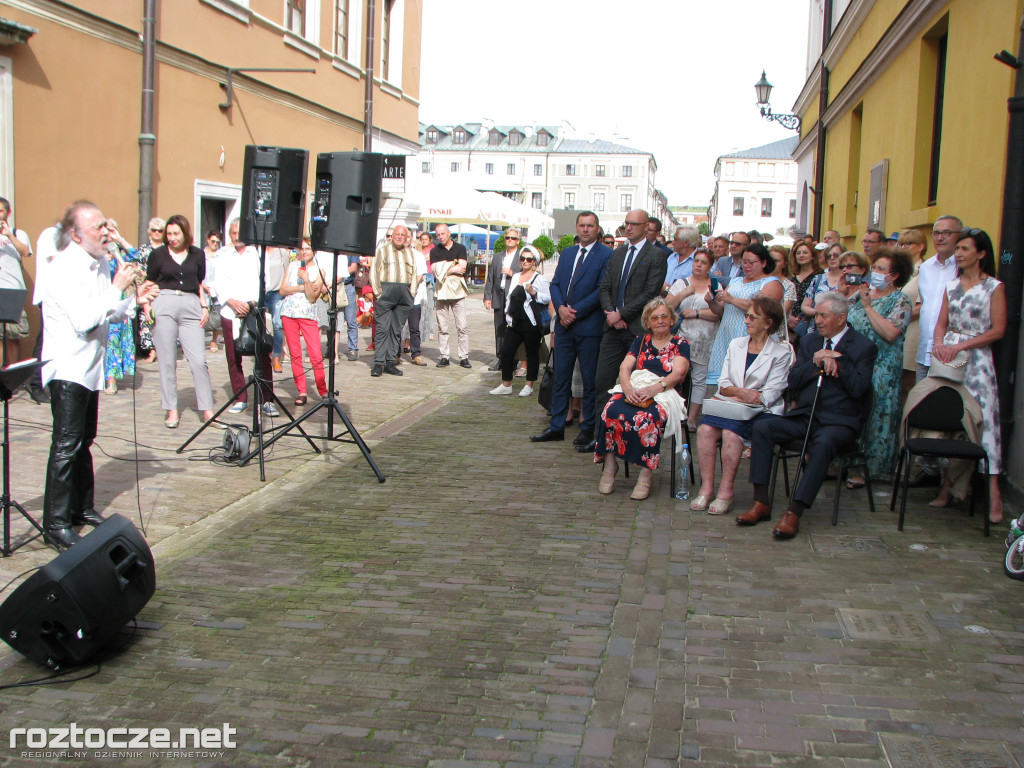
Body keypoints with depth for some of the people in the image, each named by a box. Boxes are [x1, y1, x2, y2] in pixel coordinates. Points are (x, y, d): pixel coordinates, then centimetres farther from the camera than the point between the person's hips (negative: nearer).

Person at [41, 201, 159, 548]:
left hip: (89, 367, 9)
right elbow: (84, 321, -25)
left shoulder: (100, 262, 9)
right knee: (66, 444, -8)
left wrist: (134, 300, 1)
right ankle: (56, 523, -3)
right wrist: (116, 288, -21)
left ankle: (82, 508, 28)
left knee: (83, 441, 16)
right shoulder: (65, 269, -18)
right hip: (67, 367, -9)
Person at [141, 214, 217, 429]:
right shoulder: (158, 254, 8)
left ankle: (207, 411, -2)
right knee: (167, 361, 1)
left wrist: (204, 306, 7)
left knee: (199, 361, -6)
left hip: (191, 307, 1)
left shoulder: (197, 255, 13)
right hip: (164, 305, -1)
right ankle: (172, 411, 9)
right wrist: (146, 305, -3)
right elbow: (149, 283, 11)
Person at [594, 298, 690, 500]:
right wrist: (628, 388, -14)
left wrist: (653, 389, -22)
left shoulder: (680, 345, 14)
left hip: (663, 394, -3)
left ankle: (645, 475, -32)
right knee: (612, 411, -31)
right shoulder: (640, 341, 24)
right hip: (634, 390, 3)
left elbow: (677, 373, -4)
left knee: (648, 418, -38)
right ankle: (609, 467, -24)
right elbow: (625, 367, 9)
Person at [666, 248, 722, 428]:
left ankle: (692, 418, 5)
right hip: (681, 338, 1)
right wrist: (684, 293, -8)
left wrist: (696, 313, -13)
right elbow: (667, 306, 2)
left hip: (704, 342, -1)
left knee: (699, 379, -1)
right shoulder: (681, 283, 11)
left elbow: (719, 313, -5)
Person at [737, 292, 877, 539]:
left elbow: (858, 389, -10)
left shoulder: (864, 347, 1)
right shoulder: (809, 341, 16)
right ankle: (761, 502, -19)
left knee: (823, 443, -37)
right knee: (762, 427, -19)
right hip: (804, 416, 5)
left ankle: (794, 512, -37)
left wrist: (838, 359, -13)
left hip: (839, 421, -5)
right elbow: (792, 382, 8)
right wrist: (817, 363, -7)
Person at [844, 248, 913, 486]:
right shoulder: (861, 294, 13)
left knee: (875, 417, 0)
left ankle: (867, 468, 7)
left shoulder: (900, 301, -6)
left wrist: (868, 306, -18)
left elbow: (890, 333, -21)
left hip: (880, 370, -6)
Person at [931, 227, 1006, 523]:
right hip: (948, 356, 5)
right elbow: (941, 323, 13)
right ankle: (948, 484, 6)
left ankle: (993, 492, -14)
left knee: (983, 417, -11)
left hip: (977, 358, -5)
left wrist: (960, 345, -14)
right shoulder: (952, 285, 14)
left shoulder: (994, 287, -1)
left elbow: (998, 330, -7)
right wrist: (939, 342, -9)